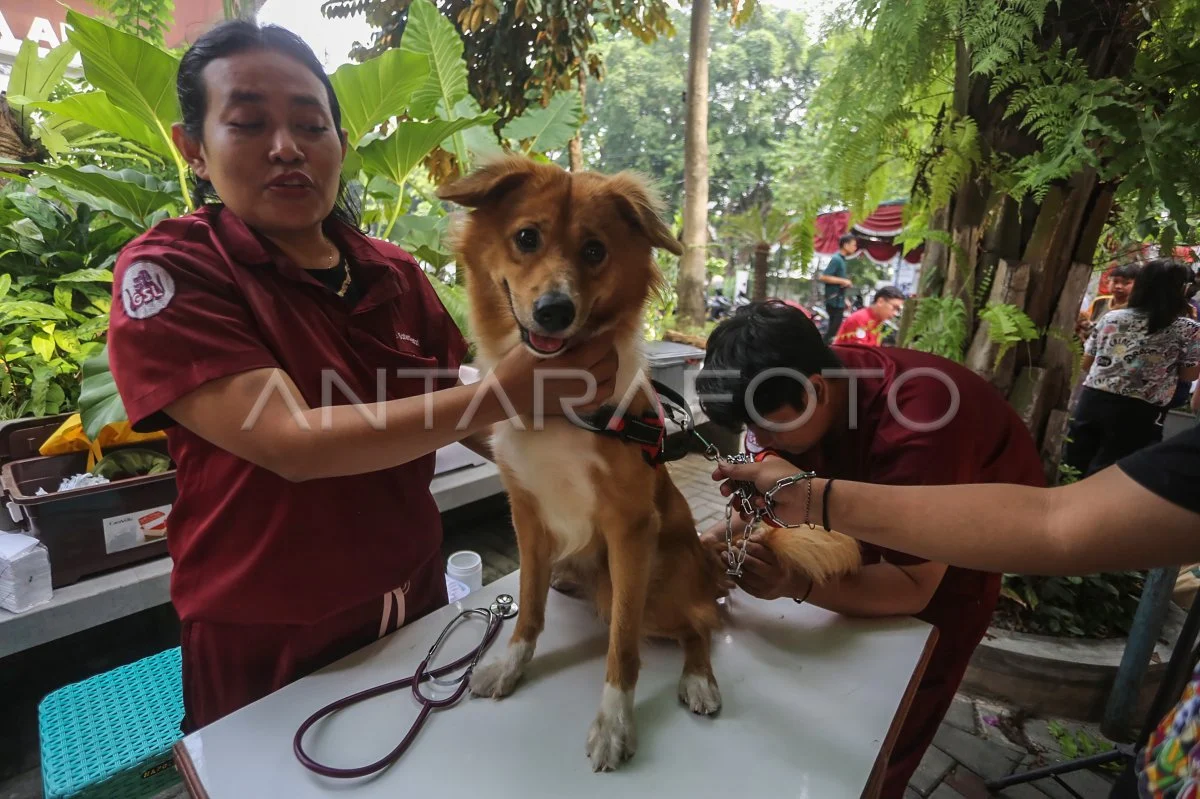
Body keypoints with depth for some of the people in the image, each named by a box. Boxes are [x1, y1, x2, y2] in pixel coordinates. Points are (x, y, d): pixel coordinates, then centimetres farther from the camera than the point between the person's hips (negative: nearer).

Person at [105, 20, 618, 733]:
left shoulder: (395, 273, -1)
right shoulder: (166, 271, -15)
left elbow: (460, 417, 2)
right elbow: (291, 444, -28)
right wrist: (502, 393, -36)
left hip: (416, 605, 5)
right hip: (265, 642, -4)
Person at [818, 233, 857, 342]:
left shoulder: (841, 259, 15)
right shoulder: (836, 259, -14)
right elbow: (823, 277, -23)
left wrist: (844, 300, 19)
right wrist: (843, 281, -18)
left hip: (838, 301, 10)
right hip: (835, 302, -10)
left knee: (835, 329, 13)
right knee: (834, 330, -8)